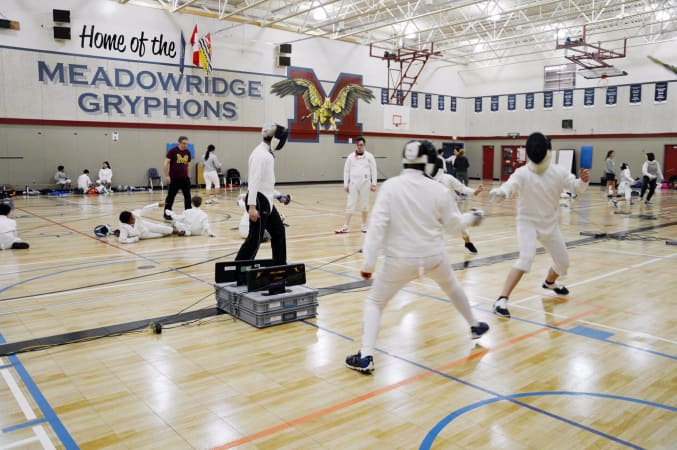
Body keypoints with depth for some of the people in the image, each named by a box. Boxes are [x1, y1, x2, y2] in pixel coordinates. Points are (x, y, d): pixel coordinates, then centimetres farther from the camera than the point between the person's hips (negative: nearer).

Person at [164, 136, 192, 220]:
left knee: (188, 196, 3)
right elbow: (166, 163, -9)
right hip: (174, 178, -4)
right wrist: (167, 176, -13)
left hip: (185, 178, 4)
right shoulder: (173, 151, -8)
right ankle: (167, 214, 15)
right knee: (170, 197, 4)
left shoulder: (188, 152, 7)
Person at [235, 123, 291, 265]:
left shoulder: (267, 153, 15)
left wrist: (278, 195, 24)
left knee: (278, 231, 17)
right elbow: (253, 182, -24)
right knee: (255, 238, -8)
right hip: (258, 201, -10)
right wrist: (252, 206, -30)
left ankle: (280, 265, 29)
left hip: (266, 201, 10)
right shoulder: (260, 154, -16)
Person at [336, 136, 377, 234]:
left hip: (365, 183, -1)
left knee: (364, 204, 9)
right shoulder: (350, 156, 3)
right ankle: (346, 226, 5)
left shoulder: (369, 156, 0)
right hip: (353, 183, 1)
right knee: (350, 204, 1)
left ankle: (364, 225, 20)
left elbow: (373, 170, 0)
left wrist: (373, 184, -4)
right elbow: (346, 170, 5)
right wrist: (345, 184, 1)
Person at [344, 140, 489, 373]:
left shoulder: (390, 186, -12)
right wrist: (472, 217, 30)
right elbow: (452, 223, 9)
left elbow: (377, 225, -19)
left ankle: (365, 357, 0)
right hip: (433, 256, 2)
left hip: (401, 259, -2)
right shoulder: (438, 189, -6)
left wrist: (368, 262, -14)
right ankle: (475, 326, 52)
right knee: (452, 287, 33)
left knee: (374, 302, 13)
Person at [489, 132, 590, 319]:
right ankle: (502, 300, -27)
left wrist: (584, 180, -40)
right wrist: (499, 193, -63)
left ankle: (549, 282, 51)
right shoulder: (522, 173, -20)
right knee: (526, 259, -28)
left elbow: (576, 187, -16)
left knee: (563, 262, 16)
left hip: (549, 224, 5)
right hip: (528, 223, -5)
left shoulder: (558, 171, -8)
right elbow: (509, 186, -39)